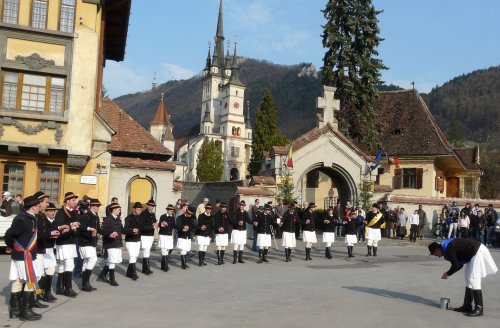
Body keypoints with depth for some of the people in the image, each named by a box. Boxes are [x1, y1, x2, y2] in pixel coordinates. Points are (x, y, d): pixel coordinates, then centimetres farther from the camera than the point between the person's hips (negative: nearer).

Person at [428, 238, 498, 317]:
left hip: (478, 252, -11)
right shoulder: (448, 246, 12)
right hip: (473, 254, 11)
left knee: (473, 280, -13)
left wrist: (447, 274, -2)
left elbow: (456, 266, -18)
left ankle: (479, 309, -11)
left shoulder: (448, 249, -19)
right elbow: (460, 264, 17)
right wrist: (449, 273, 11)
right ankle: (467, 306, 16)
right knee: (468, 280, 12)